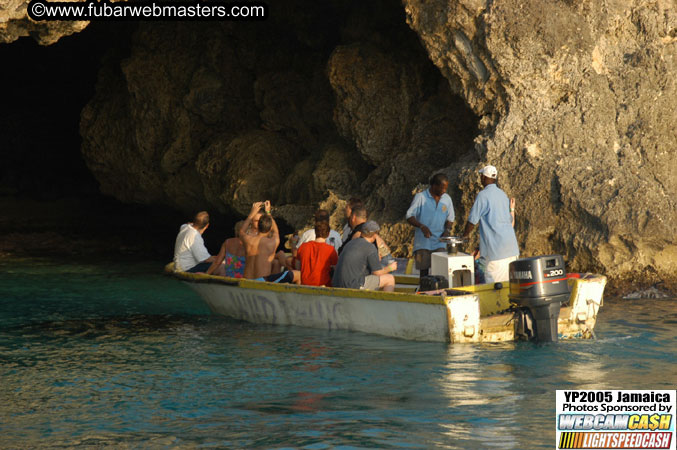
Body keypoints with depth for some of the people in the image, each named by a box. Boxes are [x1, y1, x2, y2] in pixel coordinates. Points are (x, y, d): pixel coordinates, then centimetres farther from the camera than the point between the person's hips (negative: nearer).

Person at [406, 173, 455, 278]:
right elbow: (409, 217, -6)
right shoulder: (421, 197, -4)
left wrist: (447, 229, -4)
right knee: (424, 270, -1)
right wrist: (422, 226, -23)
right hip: (423, 242, -3)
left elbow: (450, 218, 18)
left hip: (439, 242, 3)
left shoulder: (447, 198, 9)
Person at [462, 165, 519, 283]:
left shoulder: (483, 195, -8)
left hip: (496, 247, -8)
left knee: (493, 281, -8)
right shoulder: (502, 194, 17)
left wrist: (465, 235, 13)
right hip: (511, 246, 8)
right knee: (509, 282, 8)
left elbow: (473, 220, -6)